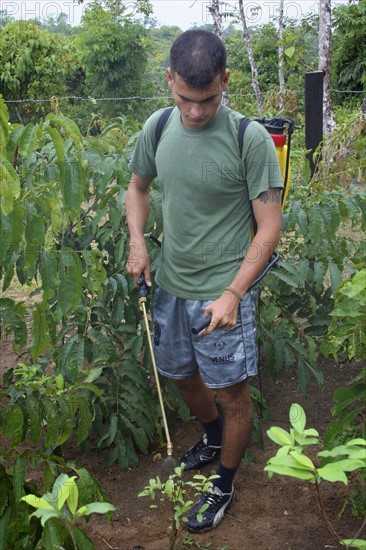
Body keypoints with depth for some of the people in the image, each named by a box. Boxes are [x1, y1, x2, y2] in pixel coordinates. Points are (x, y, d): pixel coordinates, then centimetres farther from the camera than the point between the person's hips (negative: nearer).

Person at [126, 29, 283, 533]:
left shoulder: (250, 139, -18)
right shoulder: (157, 127, -3)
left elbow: (269, 228, -16)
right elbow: (138, 187, 14)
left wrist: (233, 294, -25)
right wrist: (137, 242, -4)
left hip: (223, 292, -5)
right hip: (171, 284, 6)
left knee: (232, 395, 8)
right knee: (181, 373, 24)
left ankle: (225, 485, 34)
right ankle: (213, 439, 54)